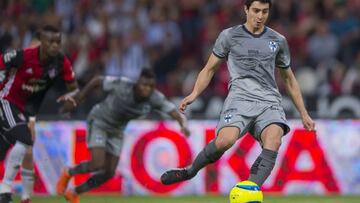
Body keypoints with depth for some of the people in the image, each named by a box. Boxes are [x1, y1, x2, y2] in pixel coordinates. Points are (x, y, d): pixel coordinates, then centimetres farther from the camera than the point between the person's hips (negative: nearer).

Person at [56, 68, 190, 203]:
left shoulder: (155, 98, -22)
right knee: (97, 164, -22)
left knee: (109, 173, 4)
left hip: (116, 131, 5)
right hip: (98, 122, -5)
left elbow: (174, 112, -30)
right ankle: (68, 173, 8)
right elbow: (97, 80, -15)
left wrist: (183, 125, -52)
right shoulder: (122, 85, -30)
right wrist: (78, 98, -6)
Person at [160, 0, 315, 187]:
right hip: (240, 98, -2)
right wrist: (194, 94, -3)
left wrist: (304, 114, 25)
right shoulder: (229, 36, 10)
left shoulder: (278, 41, 17)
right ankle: (190, 171, -4)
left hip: (269, 101, 2)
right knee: (225, 140, -30)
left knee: (273, 141, -31)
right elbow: (210, 69, 15)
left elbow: (288, 79, 26)